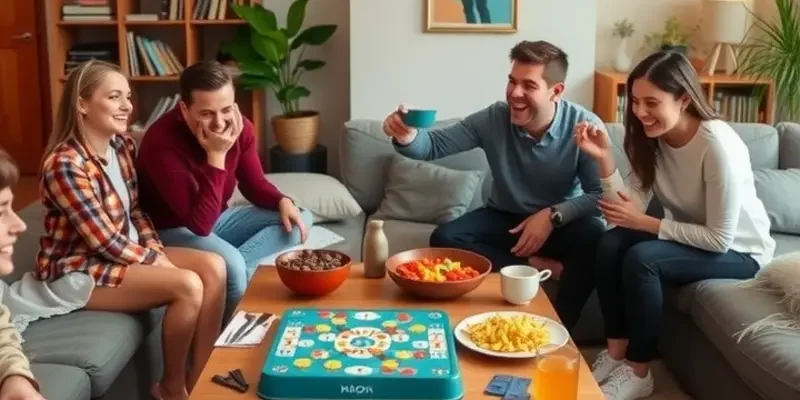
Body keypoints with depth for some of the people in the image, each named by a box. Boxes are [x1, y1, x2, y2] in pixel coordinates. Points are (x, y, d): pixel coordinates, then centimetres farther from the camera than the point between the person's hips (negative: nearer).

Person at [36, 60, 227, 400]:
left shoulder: (122, 145, 2)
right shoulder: (65, 164, -24)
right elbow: (104, 240, -23)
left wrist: (158, 253, -6)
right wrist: (158, 262, -15)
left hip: (126, 252, 9)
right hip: (79, 270, -8)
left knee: (213, 267, -9)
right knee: (187, 286, -25)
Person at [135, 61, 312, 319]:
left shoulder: (239, 127, -10)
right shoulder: (162, 142, -30)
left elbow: (255, 185, 5)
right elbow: (199, 223, -35)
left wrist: (283, 201, -18)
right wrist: (216, 155, -38)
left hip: (218, 219, 8)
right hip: (172, 230, -8)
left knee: (299, 219, -7)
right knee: (231, 265, -36)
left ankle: (233, 266, -20)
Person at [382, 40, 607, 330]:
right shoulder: (493, 119, -15)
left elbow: (600, 195, -19)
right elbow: (435, 145, -12)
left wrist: (553, 216, -31)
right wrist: (407, 137, -35)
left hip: (562, 220, -2)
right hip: (506, 217, 2)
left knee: (594, 239, -34)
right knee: (444, 238, -21)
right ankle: (537, 267, -20)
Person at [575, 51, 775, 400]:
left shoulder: (718, 144, -29)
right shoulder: (653, 139, -7)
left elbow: (720, 238, -26)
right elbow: (629, 210, -15)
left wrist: (646, 223, -25)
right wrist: (604, 160, -27)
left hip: (739, 251, -6)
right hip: (691, 237, 7)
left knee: (641, 259, -28)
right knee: (611, 244, -19)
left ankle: (638, 371, -12)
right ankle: (616, 351, -4)